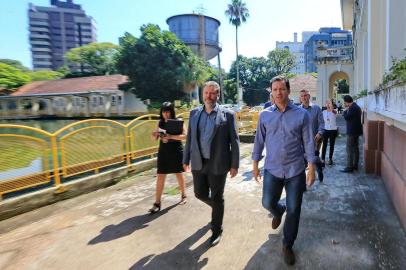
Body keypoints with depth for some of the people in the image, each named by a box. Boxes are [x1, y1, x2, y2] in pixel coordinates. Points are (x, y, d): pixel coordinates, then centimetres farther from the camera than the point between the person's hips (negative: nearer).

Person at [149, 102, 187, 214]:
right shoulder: (160, 122, 4)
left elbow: (184, 135, -17)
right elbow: (155, 138, 11)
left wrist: (170, 136, -29)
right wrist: (155, 134, -12)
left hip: (176, 151, -3)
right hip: (163, 152, 3)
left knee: (179, 174, 12)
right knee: (160, 176, 0)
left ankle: (183, 195, 35)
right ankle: (157, 203, 6)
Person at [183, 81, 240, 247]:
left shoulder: (227, 115, -6)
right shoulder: (194, 113, 5)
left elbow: (234, 141, -6)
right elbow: (189, 138, 9)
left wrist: (234, 164, -8)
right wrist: (186, 160, 9)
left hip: (218, 164, -4)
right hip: (198, 163, 4)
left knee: (217, 198, 8)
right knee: (200, 194, 14)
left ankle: (216, 231, 29)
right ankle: (217, 207, 47)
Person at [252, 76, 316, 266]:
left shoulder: (302, 114, -5)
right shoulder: (265, 115, -1)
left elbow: (308, 143, -3)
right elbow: (259, 140, 5)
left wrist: (311, 169, -4)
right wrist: (255, 164, 6)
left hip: (295, 170, -1)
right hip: (272, 169, 1)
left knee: (293, 210, 6)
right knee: (268, 203, 7)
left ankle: (288, 245, 28)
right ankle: (278, 211, 46)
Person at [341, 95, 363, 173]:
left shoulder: (352, 108, -18)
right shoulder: (356, 106, 14)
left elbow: (346, 117, -19)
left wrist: (345, 111, -6)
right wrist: (347, 110, 7)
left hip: (352, 131, -10)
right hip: (356, 131, 10)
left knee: (349, 150, -6)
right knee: (355, 148, 14)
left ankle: (349, 167, -4)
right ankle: (355, 165, 22)